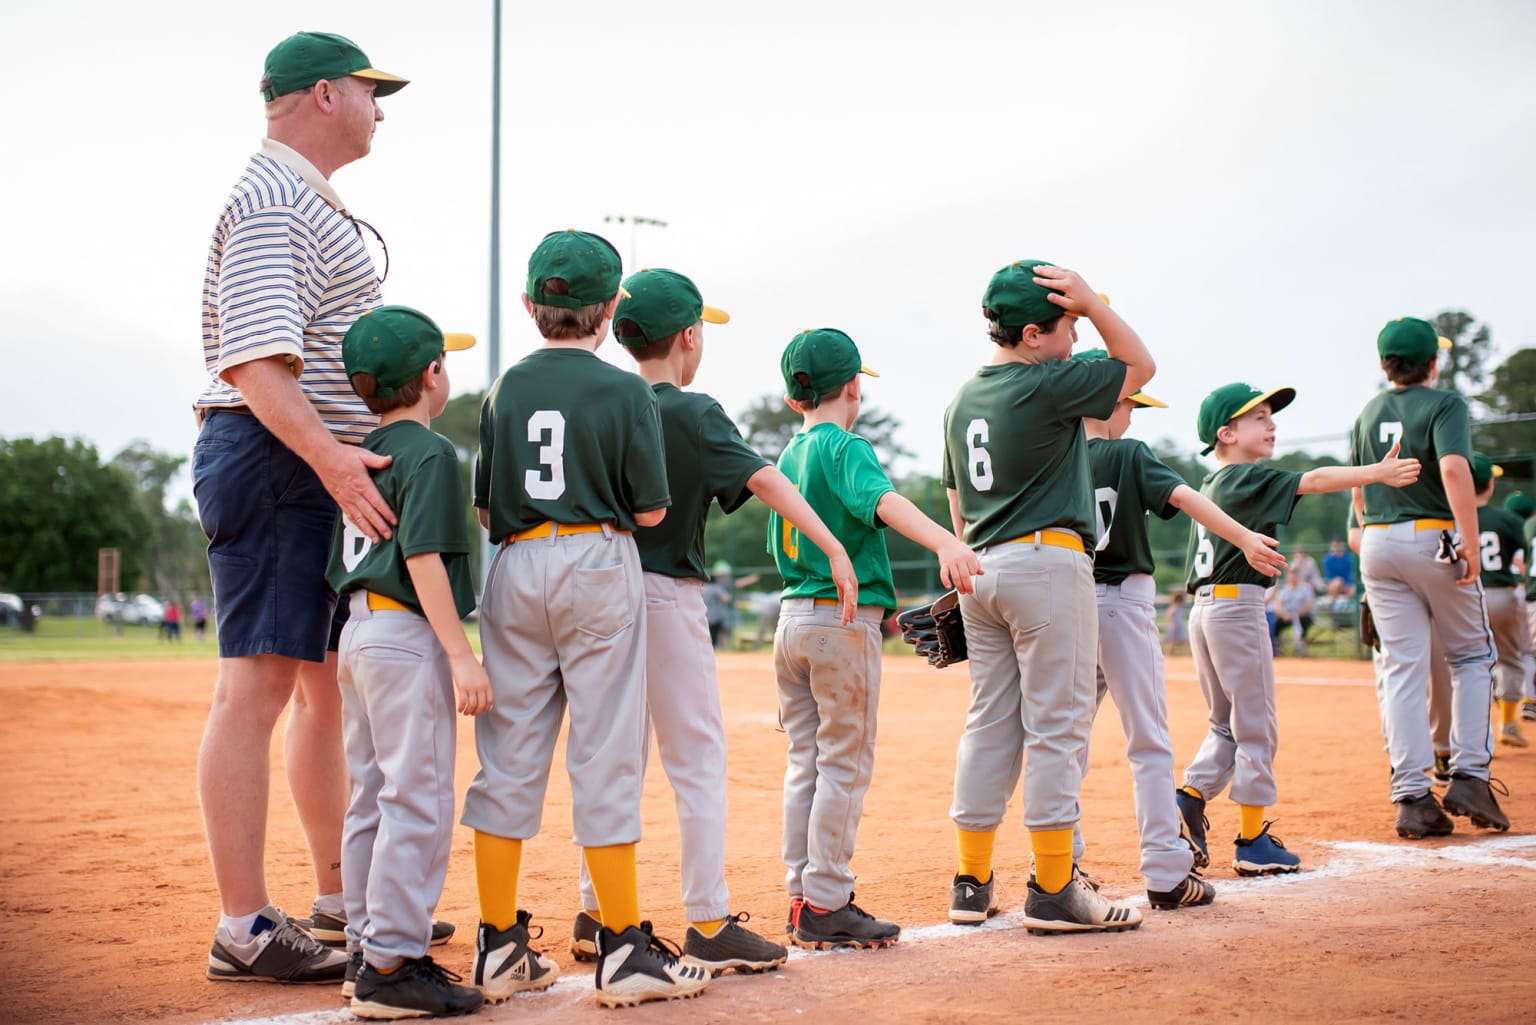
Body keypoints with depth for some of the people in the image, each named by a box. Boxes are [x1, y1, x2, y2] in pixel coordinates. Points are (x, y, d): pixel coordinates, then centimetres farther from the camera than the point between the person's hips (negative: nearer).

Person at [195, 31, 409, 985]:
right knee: (259, 686, -10)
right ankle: (245, 929, -7)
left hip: (322, 469, 11)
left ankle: (341, 902, 24)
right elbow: (253, 360, -24)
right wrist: (331, 457, -35)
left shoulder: (314, 206, 21)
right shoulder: (271, 202, -12)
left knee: (331, 685, 14)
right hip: (273, 457, -11)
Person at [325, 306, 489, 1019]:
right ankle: (392, 965, -8)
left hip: (357, 633, 10)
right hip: (408, 636, -10)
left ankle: (366, 947, 20)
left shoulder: (364, 454, 15)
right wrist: (462, 655, -20)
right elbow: (423, 559, -19)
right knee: (418, 800, -8)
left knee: (373, 797, 14)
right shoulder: (429, 453, -10)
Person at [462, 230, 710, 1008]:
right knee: (605, 759, 0)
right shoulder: (625, 391, -4)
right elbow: (651, 510, -4)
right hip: (598, 568, -4)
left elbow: (485, 508, 8)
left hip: (516, 568, 4)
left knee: (508, 755, 8)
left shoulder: (504, 390, 7)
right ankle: (623, 947, 3)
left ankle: (500, 946, 14)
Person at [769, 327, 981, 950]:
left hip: (791, 619, 8)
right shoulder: (846, 447, -10)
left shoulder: (789, 455, 14)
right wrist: (946, 543, -48)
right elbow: (883, 500, -31)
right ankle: (826, 906, -2)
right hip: (844, 621, -8)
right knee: (844, 766, -3)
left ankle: (802, 899, 14)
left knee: (806, 763, 12)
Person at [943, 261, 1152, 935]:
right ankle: (1053, 890, -3)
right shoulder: (1047, 386, -10)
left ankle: (972, 883, 15)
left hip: (980, 571, 8)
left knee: (989, 723, 11)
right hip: (1046, 560, -8)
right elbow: (1141, 365, 1)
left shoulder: (963, 399, 14)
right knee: (1056, 726, -4)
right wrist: (1093, 303, -4)